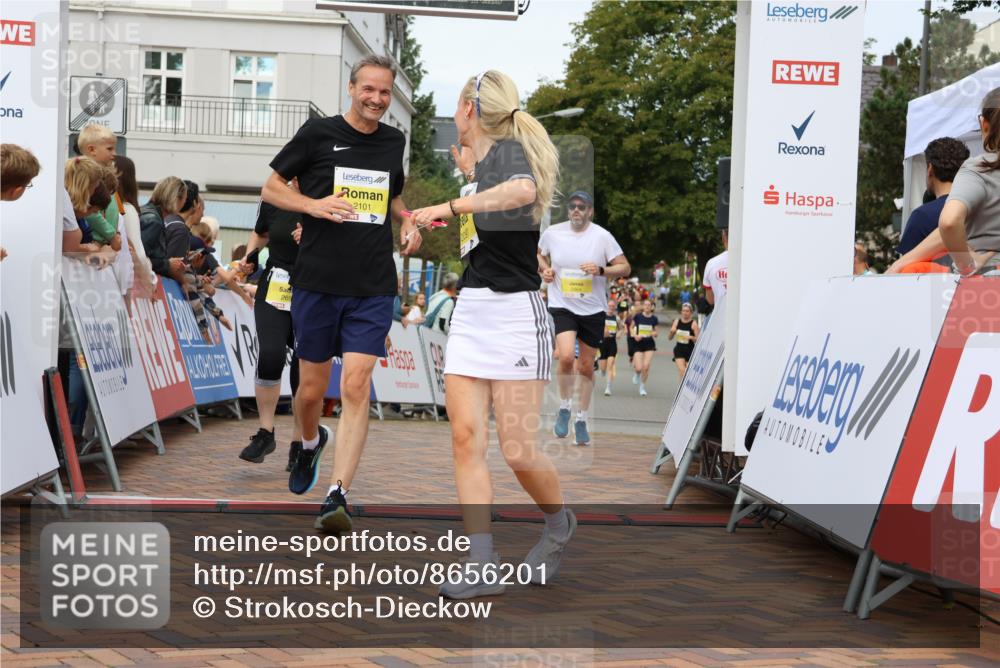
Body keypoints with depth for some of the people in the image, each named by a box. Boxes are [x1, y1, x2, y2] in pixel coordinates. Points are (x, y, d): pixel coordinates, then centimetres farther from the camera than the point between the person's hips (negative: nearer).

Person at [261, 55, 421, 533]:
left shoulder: (394, 141, 11)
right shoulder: (318, 133, -1)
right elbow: (270, 189, 4)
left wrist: (408, 223, 7)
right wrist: (313, 205, -14)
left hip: (373, 288, 1)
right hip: (316, 282, -1)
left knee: (355, 387, -11)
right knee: (312, 389, 9)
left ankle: (338, 496, -12)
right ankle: (311, 442, 43)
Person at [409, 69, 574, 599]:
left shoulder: (508, 149, -10)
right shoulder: (484, 159, 17)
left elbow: (524, 189, -34)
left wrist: (452, 205, -30)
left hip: (513, 313, -8)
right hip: (470, 313, 8)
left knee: (517, 451, -6)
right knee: (466, 437, -3)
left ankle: (559, 524, 23)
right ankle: (481, 566, -2)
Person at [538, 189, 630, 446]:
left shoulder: (602, 236, -7)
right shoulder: (552, 232, -2)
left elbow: (625, 268, -4)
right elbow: (540, 254, 19)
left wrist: (601, 270, -21)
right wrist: (545, 269, -1)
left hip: (593, 310, 1)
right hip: (561, 306, -1)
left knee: (586, 367, 8)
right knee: (566, 357, -23)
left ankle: (581, 420, 26)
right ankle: (564, 408, 2)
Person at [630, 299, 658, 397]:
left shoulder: (654, 319, 1)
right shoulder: (637, 316, -2)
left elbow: (656, 332, 11)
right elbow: (631, 328, 9)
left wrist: (654, 333, -12)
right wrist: (635, 335, -9)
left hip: (650, 345, 1)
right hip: (639, 344, -1)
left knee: (646, 367, -12)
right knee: (639, 369, -8)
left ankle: (642, 386, 9)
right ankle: (638, 375, 32)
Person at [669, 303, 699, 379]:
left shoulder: (693, 323, -8)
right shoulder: (677, 321, 3)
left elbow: (698, 339, -10)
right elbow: (670, 337, 8)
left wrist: (691, 337, -28)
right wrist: (672, 332, -13)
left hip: (690, 350, -2)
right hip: (679, 349, 2)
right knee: (681, 370, -17)